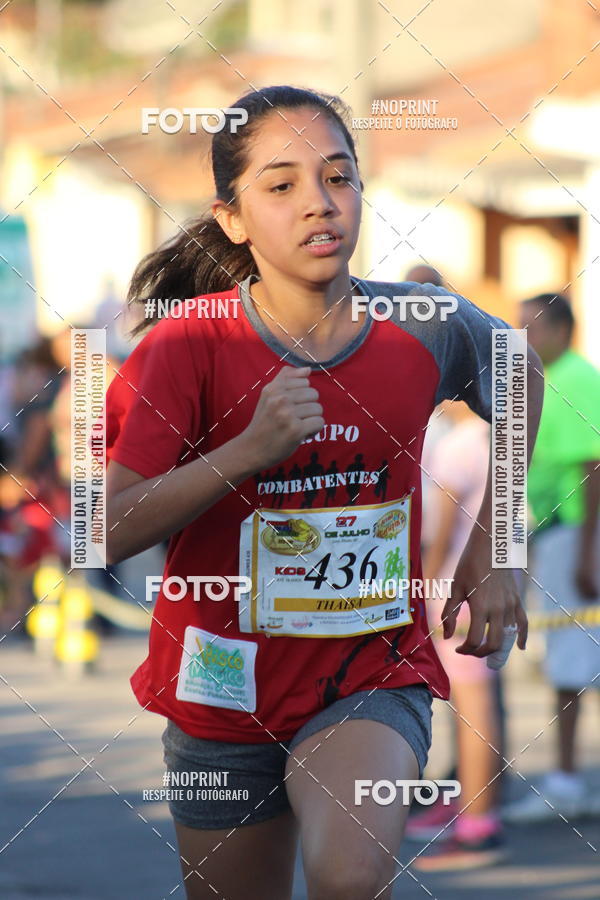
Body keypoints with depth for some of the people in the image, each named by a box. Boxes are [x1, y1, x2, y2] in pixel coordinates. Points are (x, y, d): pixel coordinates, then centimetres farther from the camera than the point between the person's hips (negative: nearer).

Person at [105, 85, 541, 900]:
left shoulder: (426, 331, -7)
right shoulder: (189, 346, -12)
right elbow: (111, 532, -18)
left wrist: (490, 550, 12)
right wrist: (250, 450, -28)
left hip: (372, 675, 0)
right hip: (226, 682, 1)